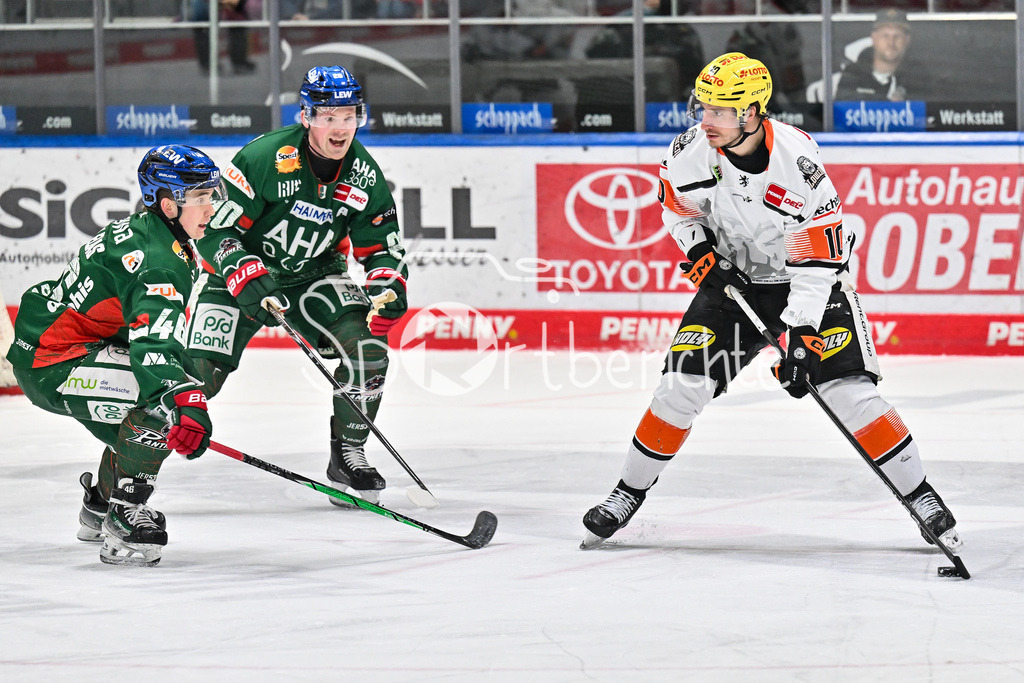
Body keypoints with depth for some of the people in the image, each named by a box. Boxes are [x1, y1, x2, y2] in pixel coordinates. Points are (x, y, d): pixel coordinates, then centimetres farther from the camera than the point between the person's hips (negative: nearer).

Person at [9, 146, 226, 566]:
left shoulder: (142, 231, 11)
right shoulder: (159, 260, -23)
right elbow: (155, 343, -37)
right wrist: (186, 401, -47)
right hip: (50, 366, -11)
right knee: (164, 399, -26)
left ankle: (100, 506, 40)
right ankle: (124, 516, -17)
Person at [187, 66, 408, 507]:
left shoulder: (363, 175, -10)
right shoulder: (266, 158, -26)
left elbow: (382, 245, 0)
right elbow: (214, 229, -22)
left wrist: (389, 284, -22)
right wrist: (250, 283, -33)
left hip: (314, 273, 4)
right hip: (238, 272, -4)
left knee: (365, 340, -19)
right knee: (199, 370, -18)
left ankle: (347, 456, -1)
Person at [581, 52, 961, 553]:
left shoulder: (797, 162, -29)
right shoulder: (693, 149, -16)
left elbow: (817, 262, -26)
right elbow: (676, 205, 7)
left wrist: (800, 338, -31)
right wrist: (702, 252, -10)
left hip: (811, 282, -3)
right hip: (734, 278, 3)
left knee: (849, 392, -15)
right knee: (682, 384, -9)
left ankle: (921, 498, -4)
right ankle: (628, 495, 7)